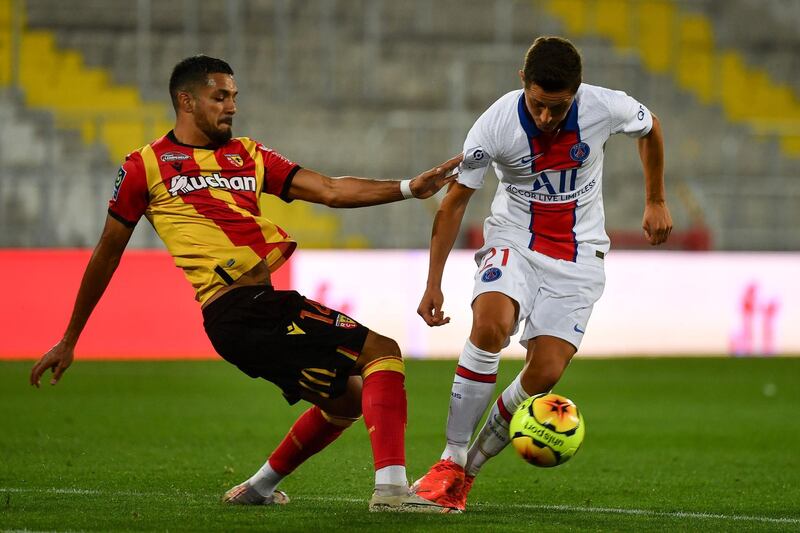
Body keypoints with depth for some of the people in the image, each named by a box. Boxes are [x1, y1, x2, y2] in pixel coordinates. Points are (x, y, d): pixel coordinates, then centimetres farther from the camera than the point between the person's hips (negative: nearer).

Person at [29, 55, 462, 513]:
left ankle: (258, 488, 31)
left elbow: (331, 191, 13)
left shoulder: (249, 155, 19)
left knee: (348, 399, 19)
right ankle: (391, 488, -26)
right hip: (239, 315, -8)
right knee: (382, 351, -14)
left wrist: (409, 188, -2)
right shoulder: (146, 166, 4)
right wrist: (69, 340, 15)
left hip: (263, 308, 8)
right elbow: (108, 252, 11)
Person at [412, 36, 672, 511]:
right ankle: (450, 463, -20)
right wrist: (434, 284, -6)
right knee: (490, 325, -31)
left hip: (577, 255, 1)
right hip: (514, 241, -1)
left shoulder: (606, 108, -17)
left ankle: (471, 467, 7)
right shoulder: (496, 125, -20)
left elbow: (650, 129, 8)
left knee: (545, 374, -15)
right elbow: (455, 201, -6)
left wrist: (656, 202, 17)